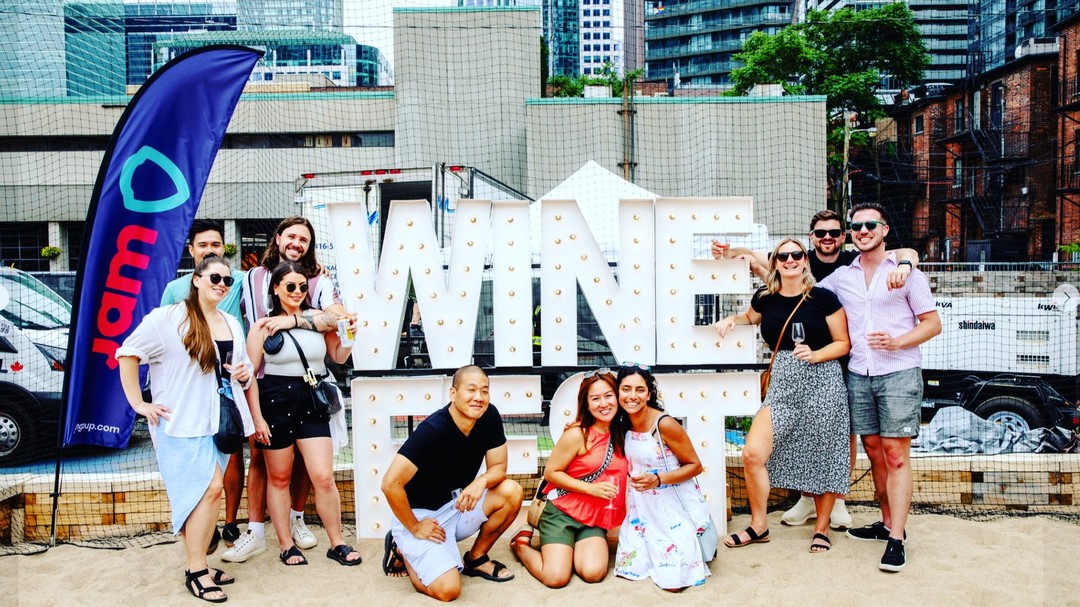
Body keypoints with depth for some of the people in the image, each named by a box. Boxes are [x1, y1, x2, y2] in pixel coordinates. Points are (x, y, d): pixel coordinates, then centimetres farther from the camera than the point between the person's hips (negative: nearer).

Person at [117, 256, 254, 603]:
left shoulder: (232, 324, 14)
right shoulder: (168, 318, -8)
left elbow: (241, 367, 25)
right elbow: (128, 354, -6)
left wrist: (245, 375, 2)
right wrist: (139, 403, -9)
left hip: (220, 421, 7)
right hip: (182, 422, -7)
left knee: (197, 494, 12)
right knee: (210, 489, -14)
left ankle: (195, 563, 21)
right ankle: (196, 571, -3)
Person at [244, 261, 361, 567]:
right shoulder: (264, 326, -3)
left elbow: (338, 356, 14)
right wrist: (257, 418, -8)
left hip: (312, 404, 2)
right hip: (276, 403, -2)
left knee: (324, 477, -2)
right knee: (279, 478, 11)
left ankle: (337, 544, 12)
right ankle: (286, 545, 25)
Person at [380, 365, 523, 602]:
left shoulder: (490, 416, -10)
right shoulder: (432, 430, -28)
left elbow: (498, 466, -2)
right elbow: (390, 484, -29)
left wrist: (481, 481, -25)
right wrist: (414, 528, -18)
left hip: (457, 504, 6)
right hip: (421, 514, -6)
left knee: (511, 492, -16)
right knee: (448, 590, -20)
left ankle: (476, 558, 7)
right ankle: (404, 549, 10)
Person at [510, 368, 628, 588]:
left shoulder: (622, 434, 2)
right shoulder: (577, 434, -14)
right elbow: (551, 472, -11)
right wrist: (591, 488, -17)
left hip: (595, 518, 4)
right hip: (561, 513, -4)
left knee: (594, 573, -20)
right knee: (556, 578, -17)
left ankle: (570, 548, 14)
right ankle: (521, 543, 14)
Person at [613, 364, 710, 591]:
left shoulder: (665, 424, -21)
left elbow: (695, 466, -12)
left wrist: (658, 479, -26)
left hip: (676, 509, -5)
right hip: (643, 508, 6)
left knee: (673, 581, -5)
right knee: (630, 569, 2)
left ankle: (697, 543, 23)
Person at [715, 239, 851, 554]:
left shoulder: (823, 298, -5)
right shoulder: (765, 298, 6)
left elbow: (843, 342, 0)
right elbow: (751, 316, 29)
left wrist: (814, 355, -16)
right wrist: (731, 319, 10)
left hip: (822, 382, -3)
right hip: (783, 384, 3)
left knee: (822, 459, 6)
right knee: (753, 453, -7)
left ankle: (822, 528, 28)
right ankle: (758, 525, 13)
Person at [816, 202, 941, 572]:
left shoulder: (905, 271, 2)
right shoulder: (840, 277, 11)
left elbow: (933, 323, 3)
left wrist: (896, 341, -15)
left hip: (899, 373, -4)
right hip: (858, 375, 4)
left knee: (896, 454, -6)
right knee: (874, 451, 9)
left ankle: (895, 540, -4)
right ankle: (888, 523, 22)